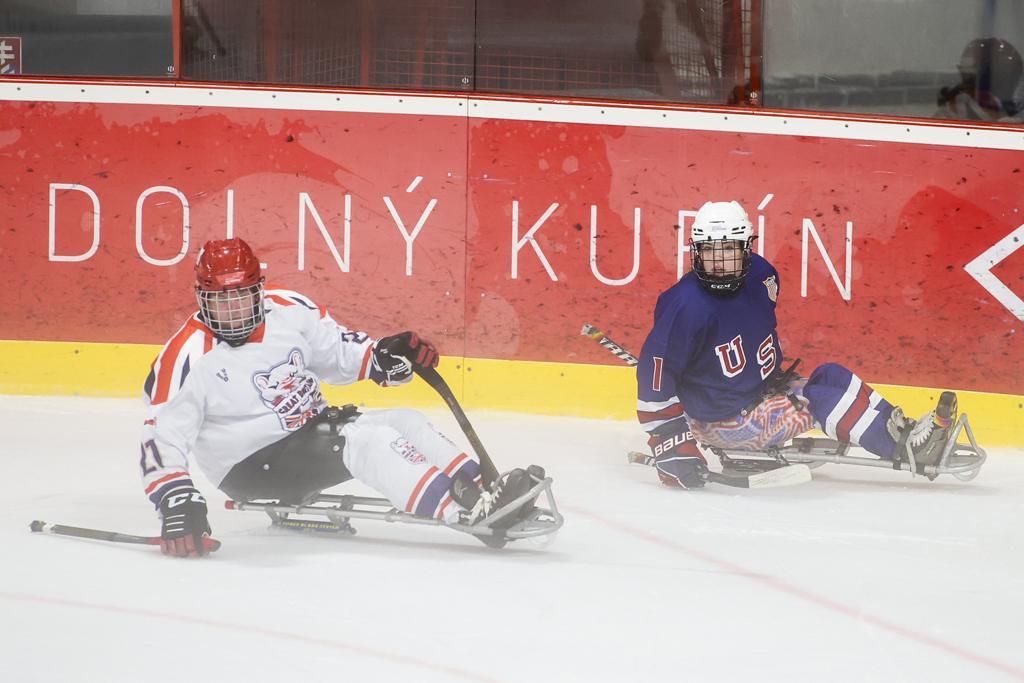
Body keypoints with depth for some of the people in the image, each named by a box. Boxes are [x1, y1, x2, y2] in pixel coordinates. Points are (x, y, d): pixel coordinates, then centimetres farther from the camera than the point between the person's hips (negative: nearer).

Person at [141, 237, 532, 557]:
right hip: (253, 468, -8)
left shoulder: (289, 310, 0)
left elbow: (337, 351, 14)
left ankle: (475, 491, -23)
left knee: (405, 422, -10)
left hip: (315, 430, 8)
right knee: (368, 440, -26)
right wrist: (175, 499, -32)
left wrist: (384, 356, -6)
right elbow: (161, 434, -19)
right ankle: (466, 512, -39)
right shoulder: (188, 356, -17)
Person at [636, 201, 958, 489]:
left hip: (760, 392, 8)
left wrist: (777, 376, 22)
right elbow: (654, 370, -25)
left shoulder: (760, 276, -3)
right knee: (820, 399, -16)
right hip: (720, 423, -8)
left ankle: (902, 429, -6)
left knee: (831, 376, -3)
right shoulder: (687, 306, -26)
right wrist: (667, 439, -26)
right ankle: (904, 447, -16)